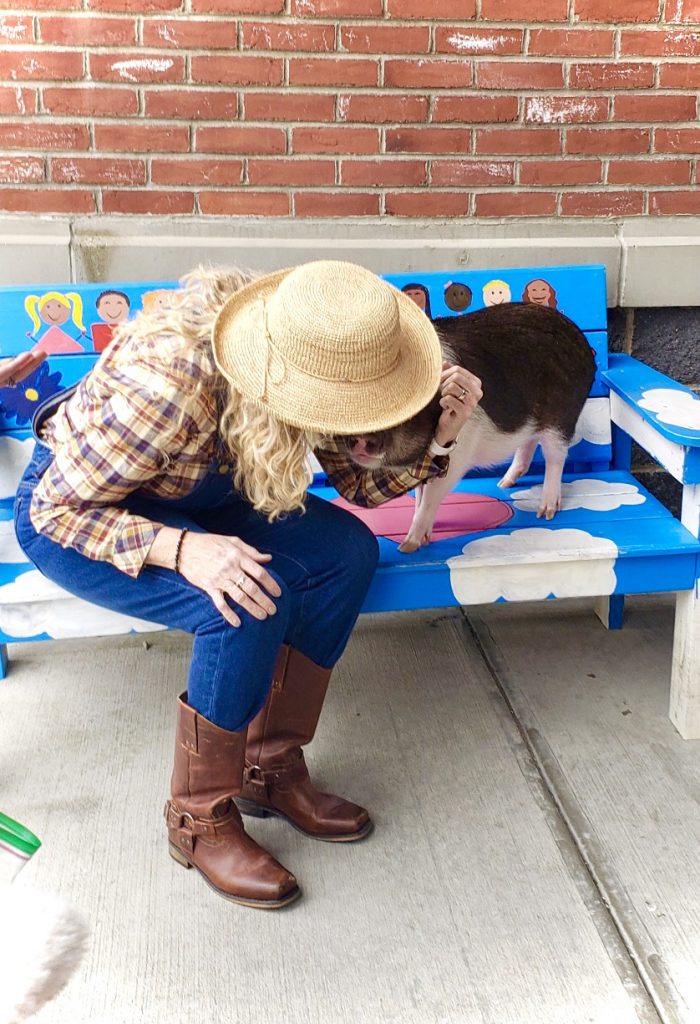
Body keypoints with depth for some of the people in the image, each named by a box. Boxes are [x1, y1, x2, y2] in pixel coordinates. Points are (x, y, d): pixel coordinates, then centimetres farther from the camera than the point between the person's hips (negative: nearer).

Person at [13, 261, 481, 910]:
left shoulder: (312, 361, -18)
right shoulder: (168, 386, -38)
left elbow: (358, 481, -6)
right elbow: (57, 510, -27)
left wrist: (433, 439, -25)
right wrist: (185, 550, -41)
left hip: (197, 497, 7)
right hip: (68, 509, -6)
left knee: (347, 550, -15)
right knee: (250, 599, -30)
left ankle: (271, 766, 1)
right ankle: (200, 820, -8)